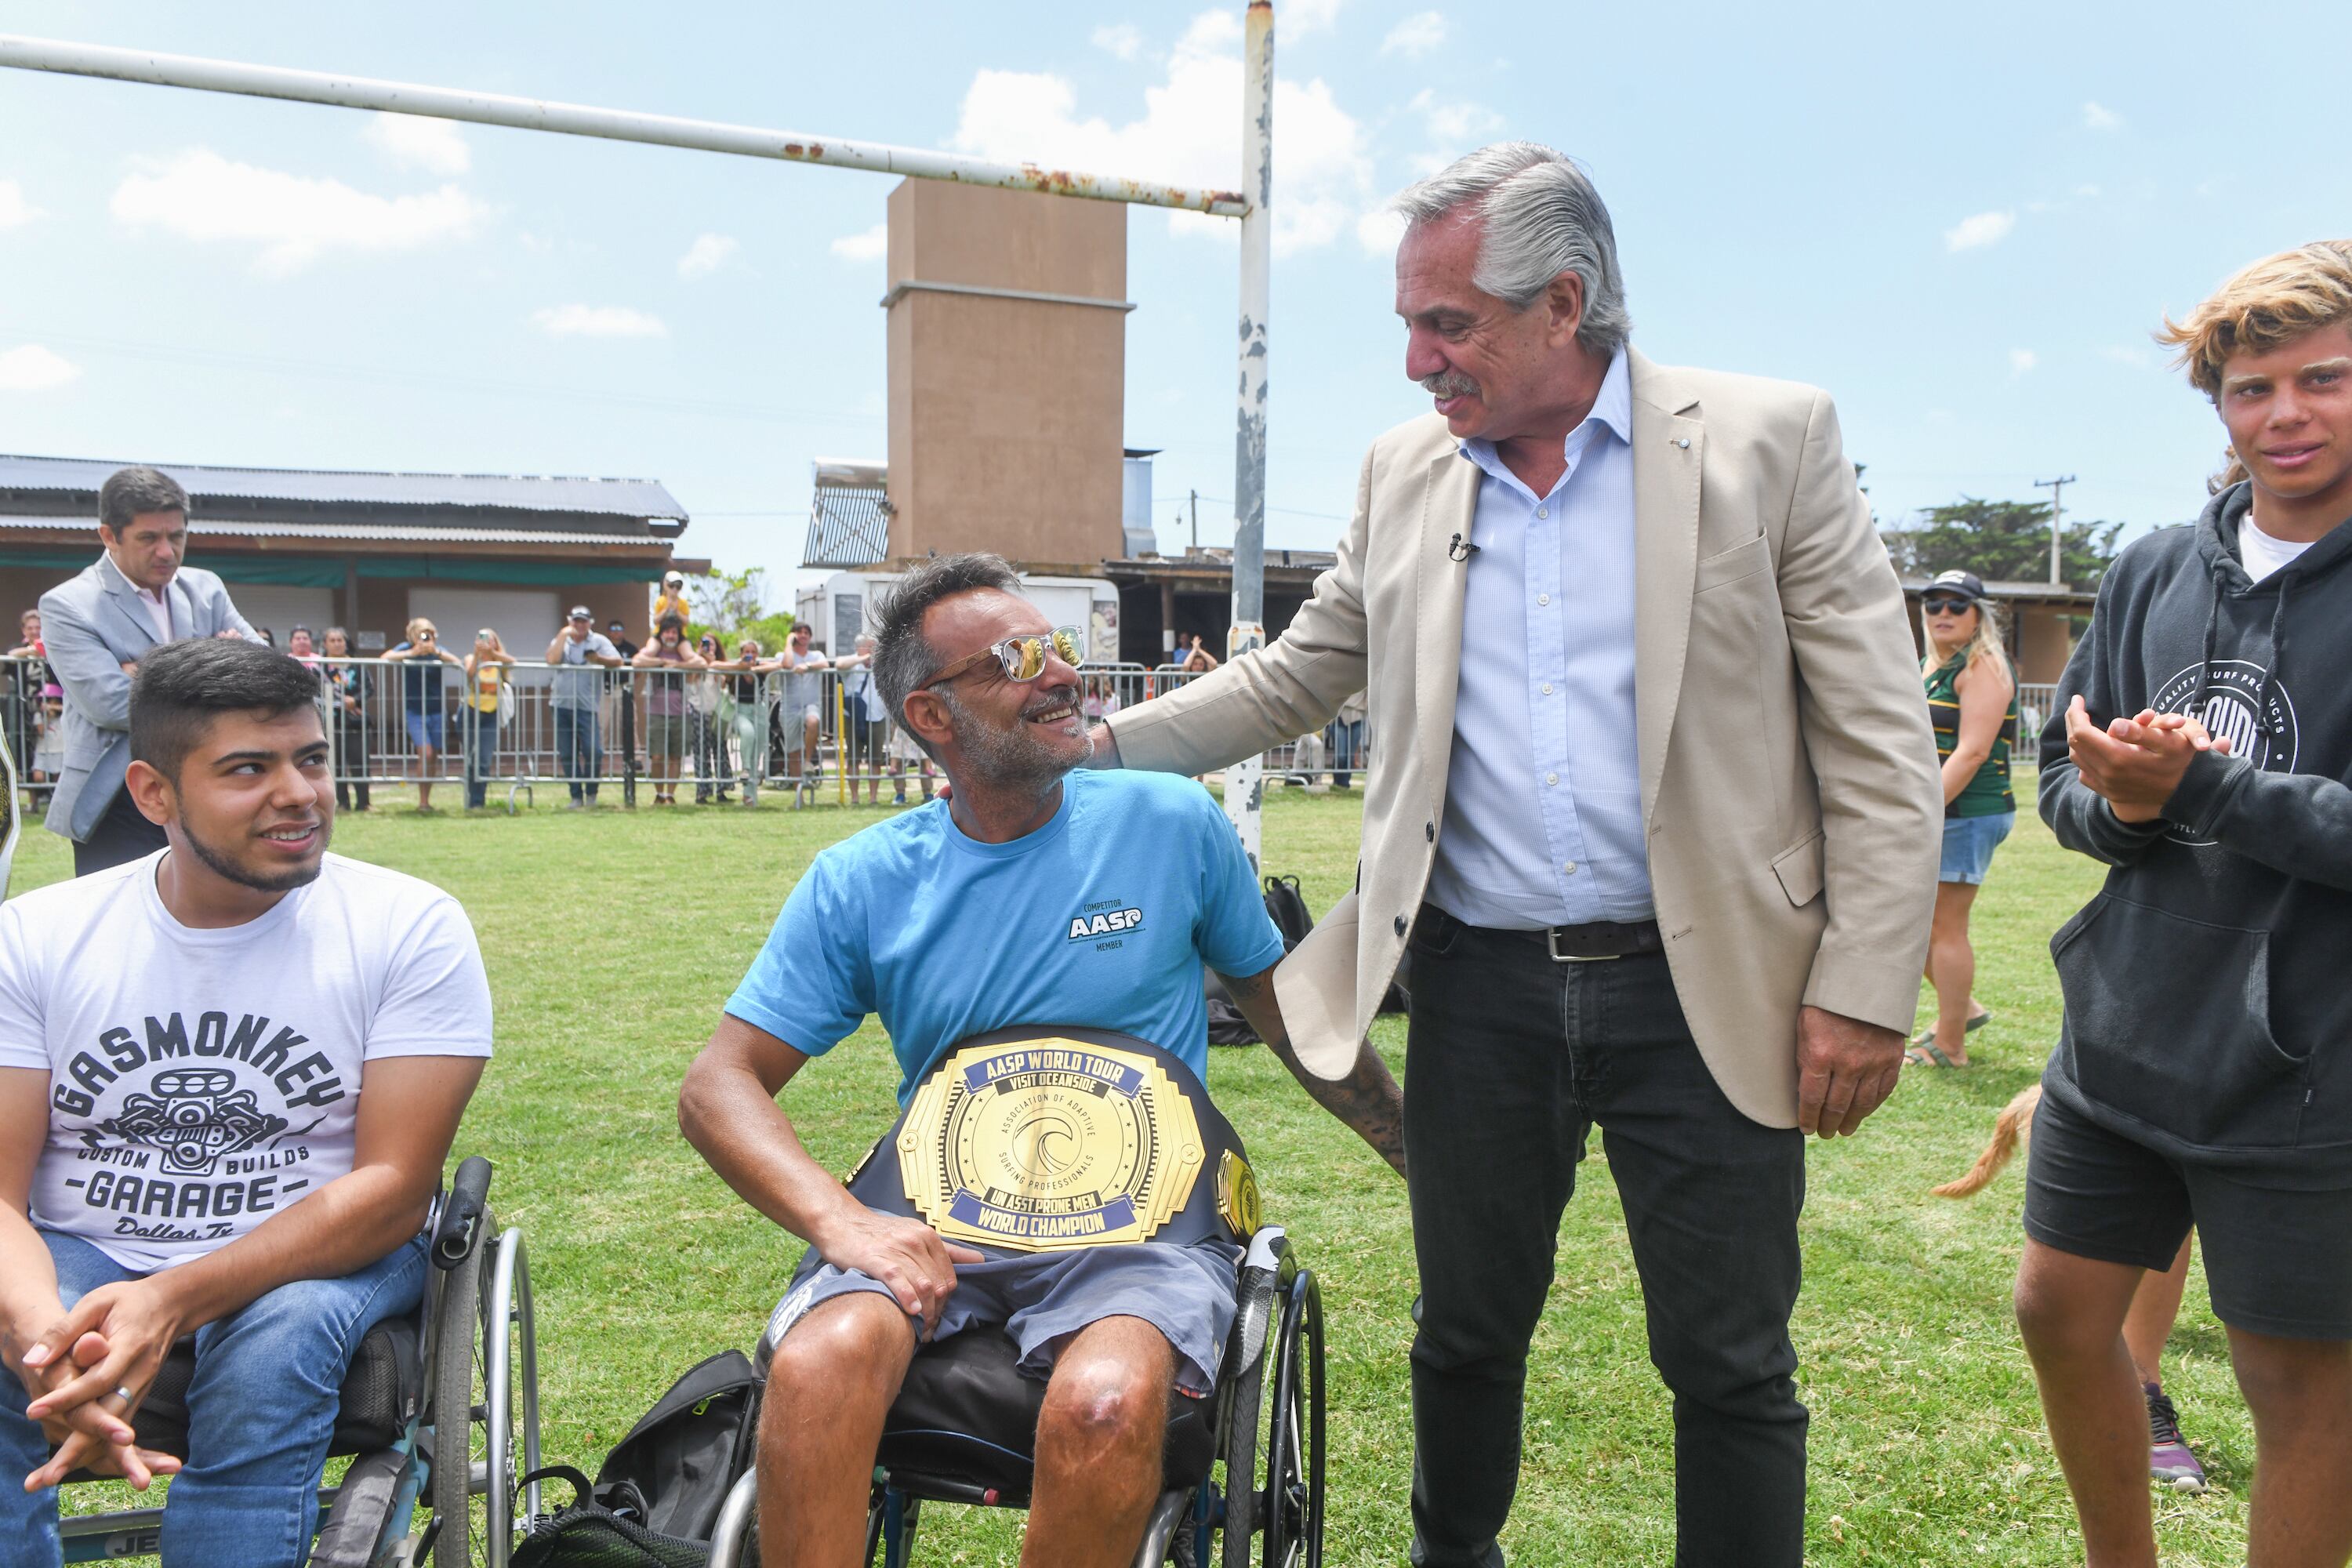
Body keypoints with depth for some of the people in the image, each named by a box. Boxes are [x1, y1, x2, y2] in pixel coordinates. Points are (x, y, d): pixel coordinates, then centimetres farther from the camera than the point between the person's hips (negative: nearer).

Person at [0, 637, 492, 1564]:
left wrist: (172, 1301, -28)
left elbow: (393, 1189, -13)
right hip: (78, 1258, 2)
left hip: (315, 1256, -1)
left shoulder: (408, 928, -8)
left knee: (276, 1348, -34)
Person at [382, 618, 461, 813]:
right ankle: (422, 802, -7)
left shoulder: (438, 651, 2)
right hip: (414, 711, -2)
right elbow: (386, 658, -18)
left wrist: (437, 652, -26)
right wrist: (412, 653, -24)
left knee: (433, 757, 5)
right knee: (425, 753, -15)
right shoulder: (406, 648, -1)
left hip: (436, 711, 3)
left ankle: (427, 800, 17)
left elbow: (459, 663, -14)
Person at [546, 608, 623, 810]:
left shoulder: (599, 641, 8)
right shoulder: (560, 641, 16)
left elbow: (617, 661, -6)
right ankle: (576, 797, 11)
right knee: (567, 754, 3)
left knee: (592, 751, -14)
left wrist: (600, 659, -25)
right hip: (561, 704, 3)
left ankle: (591, 795, 3)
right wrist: (562, 636, -3)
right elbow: (552, 660, -4)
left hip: (586, 705, -3)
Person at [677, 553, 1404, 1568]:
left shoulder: (1172, 822, 3)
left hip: (1140, 1225, 0)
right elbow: (720, 1084, 2)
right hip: (934, 1225, 1)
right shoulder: (859, 883, 4)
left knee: (1106, 1403, -32)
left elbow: (1286, 1009, 15)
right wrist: (840, 1219, -16)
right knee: (819, 1363, -31)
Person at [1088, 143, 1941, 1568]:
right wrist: (1094, 744, 6)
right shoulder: (1406, 475, 8)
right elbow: (1290, 683, 16)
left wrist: (1866, 991, -10)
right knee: (1468, 1334, 17)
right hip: (1481, 986, 4)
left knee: (1732, 1370, 7)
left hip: (1700, 988, -3)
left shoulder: (1771, 439, -3)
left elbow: (1880, 739, -5)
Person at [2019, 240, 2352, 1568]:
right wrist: (2121, 804, -11)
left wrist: (2200, 786, -20)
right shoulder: (2154, 575, 6)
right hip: (2122, 1043, 6)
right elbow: (2063, 769, 10)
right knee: (2061, 1312, 16)